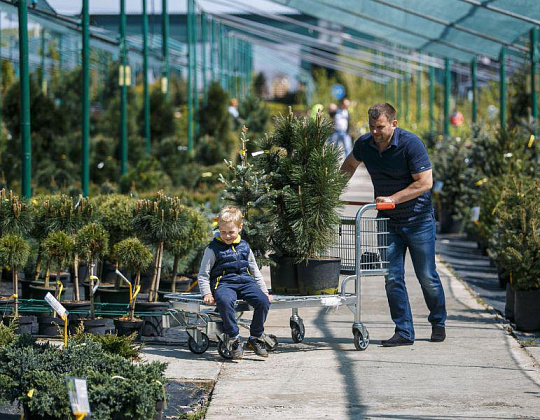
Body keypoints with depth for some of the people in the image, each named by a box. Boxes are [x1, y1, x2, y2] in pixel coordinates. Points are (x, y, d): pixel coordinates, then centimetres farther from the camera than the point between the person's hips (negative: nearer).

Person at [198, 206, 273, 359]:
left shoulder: (244, 247, 17)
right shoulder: (213, 249, 5)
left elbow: (255, 272, 25)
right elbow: (203, 275, 6)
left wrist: (264, 291, 17)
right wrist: (207, 293, -9)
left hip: (245, 281, 4)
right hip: (223, 282, -4)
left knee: (263, 301, -25)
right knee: (224, 301, -40)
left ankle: (256, 338, -5)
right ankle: (235, 339, -27)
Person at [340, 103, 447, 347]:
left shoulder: (411, 144, -19)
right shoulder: (365, 144, -2)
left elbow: (425, 182, -21)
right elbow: (349, 165, 21)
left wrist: (392, 198, -24)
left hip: (418, 219, -4)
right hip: (388, 220, 4)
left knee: (427, 277, 3)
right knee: (392, 278, -2)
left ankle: (438, 323, 24)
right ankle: (404, 332, 4)